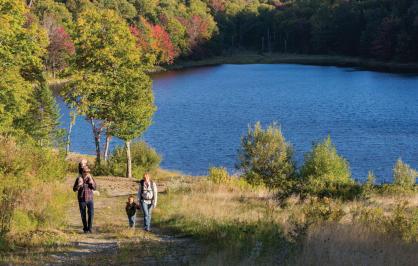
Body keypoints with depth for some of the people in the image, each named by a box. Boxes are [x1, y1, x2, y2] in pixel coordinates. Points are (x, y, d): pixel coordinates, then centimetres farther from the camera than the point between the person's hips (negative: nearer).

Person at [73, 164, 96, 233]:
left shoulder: (90, 177, -2)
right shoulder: (79, 178, -7)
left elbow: (94, 188, -4)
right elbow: (74, 189, -7)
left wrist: (91, 182, -20)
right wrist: (79, 184, -25)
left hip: (90, 199, 1)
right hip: (82, 199, -1)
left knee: (91, 213, -13)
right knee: (83, 215, 7)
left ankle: (89, 228, -6)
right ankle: (85, 228, 22)